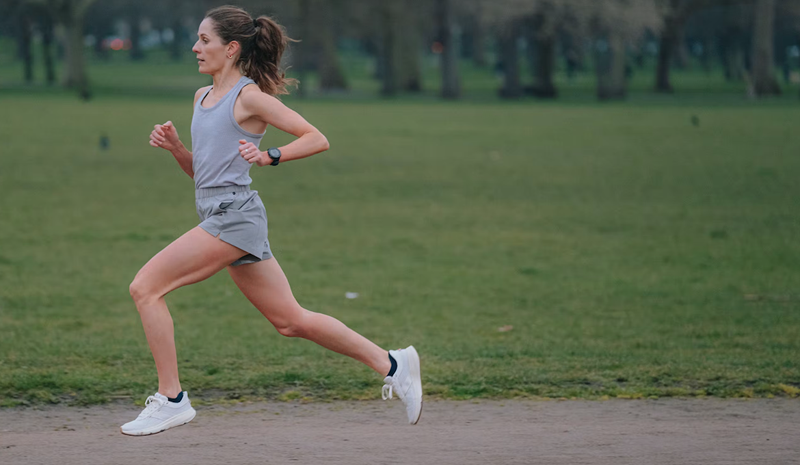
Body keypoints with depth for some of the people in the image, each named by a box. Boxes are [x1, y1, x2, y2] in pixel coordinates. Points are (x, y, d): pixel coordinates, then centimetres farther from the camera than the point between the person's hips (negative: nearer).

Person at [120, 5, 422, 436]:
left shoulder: (249, 96, -6)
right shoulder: (203, 97, 18)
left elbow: (317, 139, -7)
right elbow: (198, 169, 24)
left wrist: (270, 157, -20)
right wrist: (173, 145, 6)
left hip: (234, 215, -9)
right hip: (218, 216, 9)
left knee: (145, 287, -12)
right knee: (291, 320, 9)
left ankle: (171, 400, -8)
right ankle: (391, 365, 15)